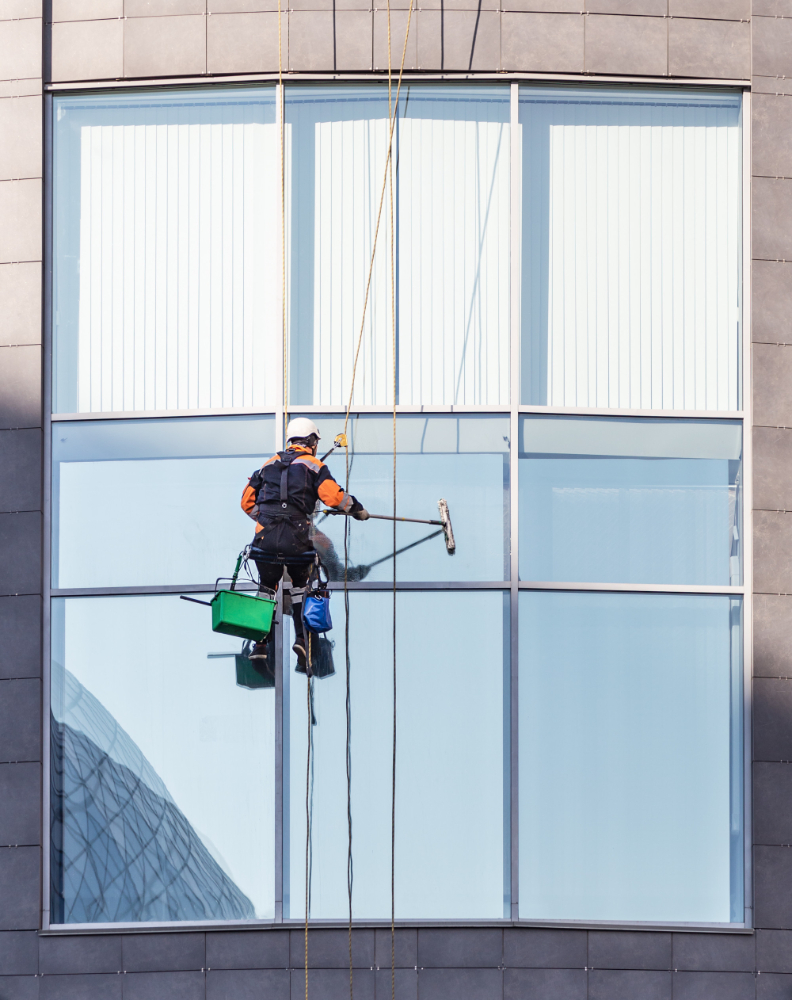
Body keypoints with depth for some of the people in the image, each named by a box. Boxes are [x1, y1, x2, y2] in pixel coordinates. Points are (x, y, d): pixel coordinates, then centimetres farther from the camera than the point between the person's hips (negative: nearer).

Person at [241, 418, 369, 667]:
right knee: (300, 584, 19)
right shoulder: (314, 466, 6)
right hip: (296, 541, -2)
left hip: (266, 537, 2)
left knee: (267, 586, 16)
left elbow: (247, 501, 19)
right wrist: (357, 509, 10)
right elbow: (333, 496, -6)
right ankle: (301, 638, 5)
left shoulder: (269, 464, 19)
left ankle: (260, 644, 5)